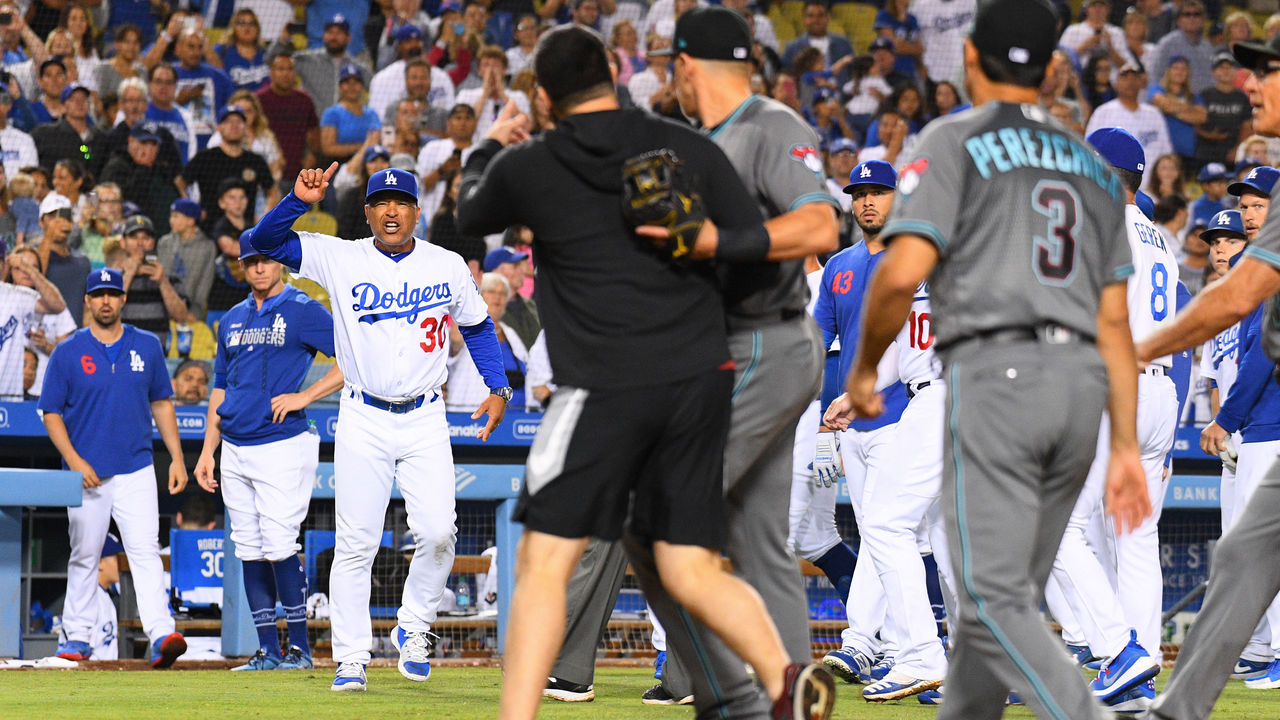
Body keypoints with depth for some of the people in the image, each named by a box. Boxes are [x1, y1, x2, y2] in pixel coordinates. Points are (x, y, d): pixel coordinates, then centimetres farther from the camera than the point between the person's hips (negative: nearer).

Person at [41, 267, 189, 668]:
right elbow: (51, 413, 1)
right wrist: (74, 461, -12)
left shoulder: (147, 347, 8)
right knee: (84, 556, 6)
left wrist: (177, 458, 7)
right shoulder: (68, 353, 1)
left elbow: (161, 403, 15)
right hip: (87, 475, -1)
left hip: (136, 472, 1)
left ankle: (161, 634, -23)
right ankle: (76, 637, 17)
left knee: (146, 551, -12)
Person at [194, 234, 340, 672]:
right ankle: (268, 650, 9)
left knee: (279, 549, -12)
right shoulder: (233, 320, 18)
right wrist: (207, 451, 15)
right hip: (236, 451, 7)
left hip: (282, 447, -7)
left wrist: (305, 396, -14)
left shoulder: (303, 312, -2)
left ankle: (300, 647, -4)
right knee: (250, 553, 5)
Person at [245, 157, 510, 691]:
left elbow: (477, 327, 17)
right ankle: (351, 659, 4)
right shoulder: (340, 260, -1)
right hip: (363, 421, -1)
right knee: (355, 542, -2)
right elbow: (263, 241, -6)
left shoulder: (449, 267, 4)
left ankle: (413, 629, 10)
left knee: (437, 532, -13)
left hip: (425, 422, 1)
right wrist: (299, 201, -22)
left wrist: (499, 388, 7)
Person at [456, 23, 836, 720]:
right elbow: (758, 241, 3)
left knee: (543, 562, 0)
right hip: (701, 379, 4)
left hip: (604, 387, -4)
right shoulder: (687, 148, 5)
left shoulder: (526, 168, 1)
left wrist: (489, 148, 42)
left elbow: (470, 216, 24)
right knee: (689, 571, 9)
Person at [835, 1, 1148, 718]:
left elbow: (903, 273, -12)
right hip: (1081, 384, 6)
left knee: (995, 601, -9)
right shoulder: (1094, 168, 20)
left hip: (993, 373, -6)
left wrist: (864, 370, 4)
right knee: (1009, 593, 15)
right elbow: (1114, 322, 16)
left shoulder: (955, 141, 2)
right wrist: (1127, 448, 16)